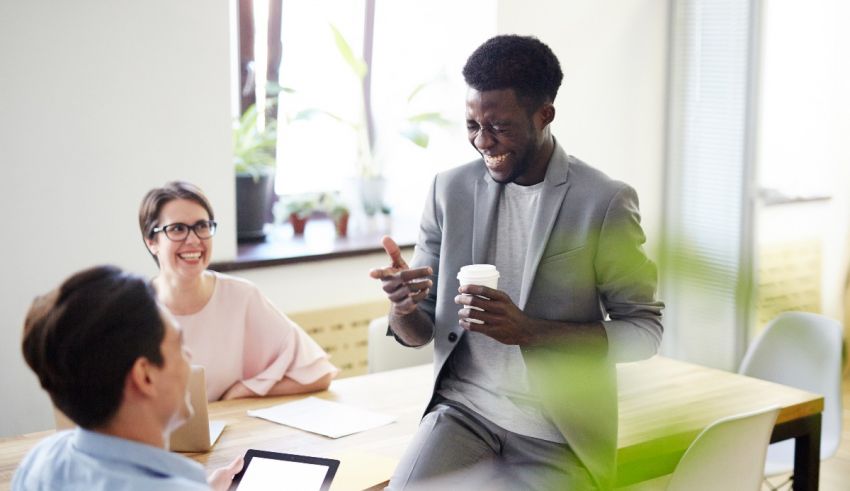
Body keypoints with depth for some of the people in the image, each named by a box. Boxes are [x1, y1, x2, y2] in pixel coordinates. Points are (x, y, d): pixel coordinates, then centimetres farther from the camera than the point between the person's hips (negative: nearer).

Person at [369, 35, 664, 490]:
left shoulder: (605, 202, -9)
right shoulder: (450, 188, 3)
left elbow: (644, 331, -6)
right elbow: (419, 333, 8)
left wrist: (530, 331, -20)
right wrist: (402, 306, -18)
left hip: (556, 431, -2)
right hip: (464, 406, 2)